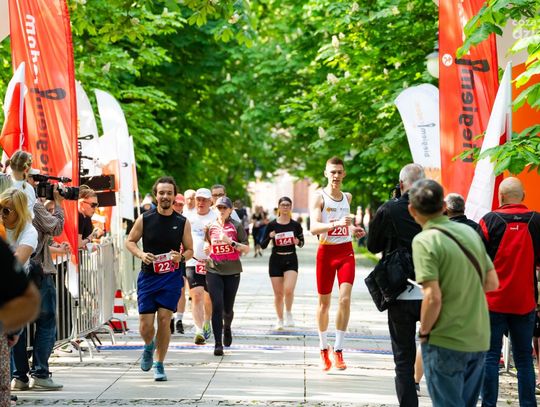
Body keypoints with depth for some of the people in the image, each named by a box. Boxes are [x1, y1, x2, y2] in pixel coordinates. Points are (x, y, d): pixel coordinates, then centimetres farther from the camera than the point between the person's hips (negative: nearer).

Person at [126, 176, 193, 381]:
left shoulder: (182, 222, 2)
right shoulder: (145, 219, 0)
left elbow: (189, 250, 10)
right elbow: (130, 241, 9)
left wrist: (181, 257, -12)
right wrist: (141, 254, -10)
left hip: (171, 277, 0)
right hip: (148, 276, 0)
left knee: (164, 319, -6)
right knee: (145, 324, -3)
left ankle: (159, 364, 9)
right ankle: (149, 347, 33)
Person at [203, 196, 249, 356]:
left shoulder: (236, 226, -1)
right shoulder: (210, 226, 6)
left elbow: (247, 249, -3)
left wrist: (231, 241, -15)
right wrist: (206, 250, 0)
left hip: (232, 271, -1)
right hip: (213, 270, 1)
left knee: (228, 308, 8)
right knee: (217, 306, -12)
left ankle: (227, 328, 43)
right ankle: (218, 343, -11)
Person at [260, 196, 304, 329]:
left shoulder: (295, 225, 0)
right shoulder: (272, 225, -2)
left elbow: (302, 242, 12)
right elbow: (262, 245, -1)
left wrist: (298, 242, -11)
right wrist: (269, 237, -20)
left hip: (291, 260, -1)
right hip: (276, 260, 1)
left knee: (289, 289, -19)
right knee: (278, 293, 5)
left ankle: (289, 314, 5)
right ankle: (280, 319, 22)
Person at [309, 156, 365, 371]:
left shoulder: (347, 197, 10)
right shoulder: (320, 197, -7)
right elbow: (314, 227, -21)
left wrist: (353, 230, 9)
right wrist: (336, 223, -35)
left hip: (346, 251, 3)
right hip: (326, 251, -3)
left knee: (345, 298, -13)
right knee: (324, 302, 6)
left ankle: (338, 350, -8)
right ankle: (324, 349, 23)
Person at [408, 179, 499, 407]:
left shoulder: (425, 241, -15)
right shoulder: (469, 232, 6)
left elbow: (433, 297, -21)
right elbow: (492, 283, 11)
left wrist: (424, 331, -6)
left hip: (446, 342, -6)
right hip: (478, 339, 6)